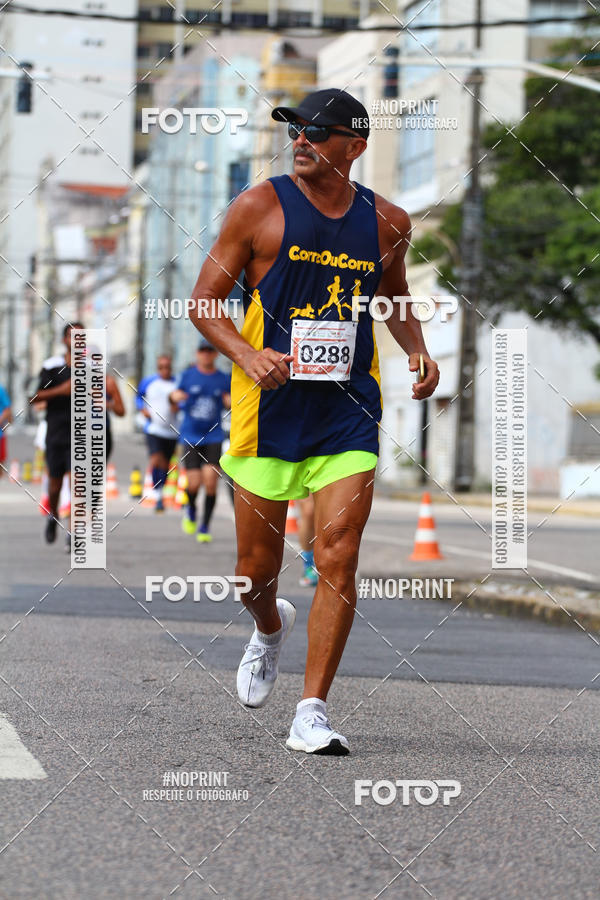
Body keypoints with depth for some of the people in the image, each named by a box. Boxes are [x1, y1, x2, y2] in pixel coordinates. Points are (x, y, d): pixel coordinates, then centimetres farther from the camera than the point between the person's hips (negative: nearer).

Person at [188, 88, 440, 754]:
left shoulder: (387, 222, 6)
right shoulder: (259, 208, -3)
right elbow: (204, 301, 0)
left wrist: (417, 351, 5)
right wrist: (247, 355, -18)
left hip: (348, 413, 1)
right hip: (270, 408, -1)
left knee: (337, 561, -11)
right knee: (256, 570, 7)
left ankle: (312, 713, -4)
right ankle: (270, 629, 43)